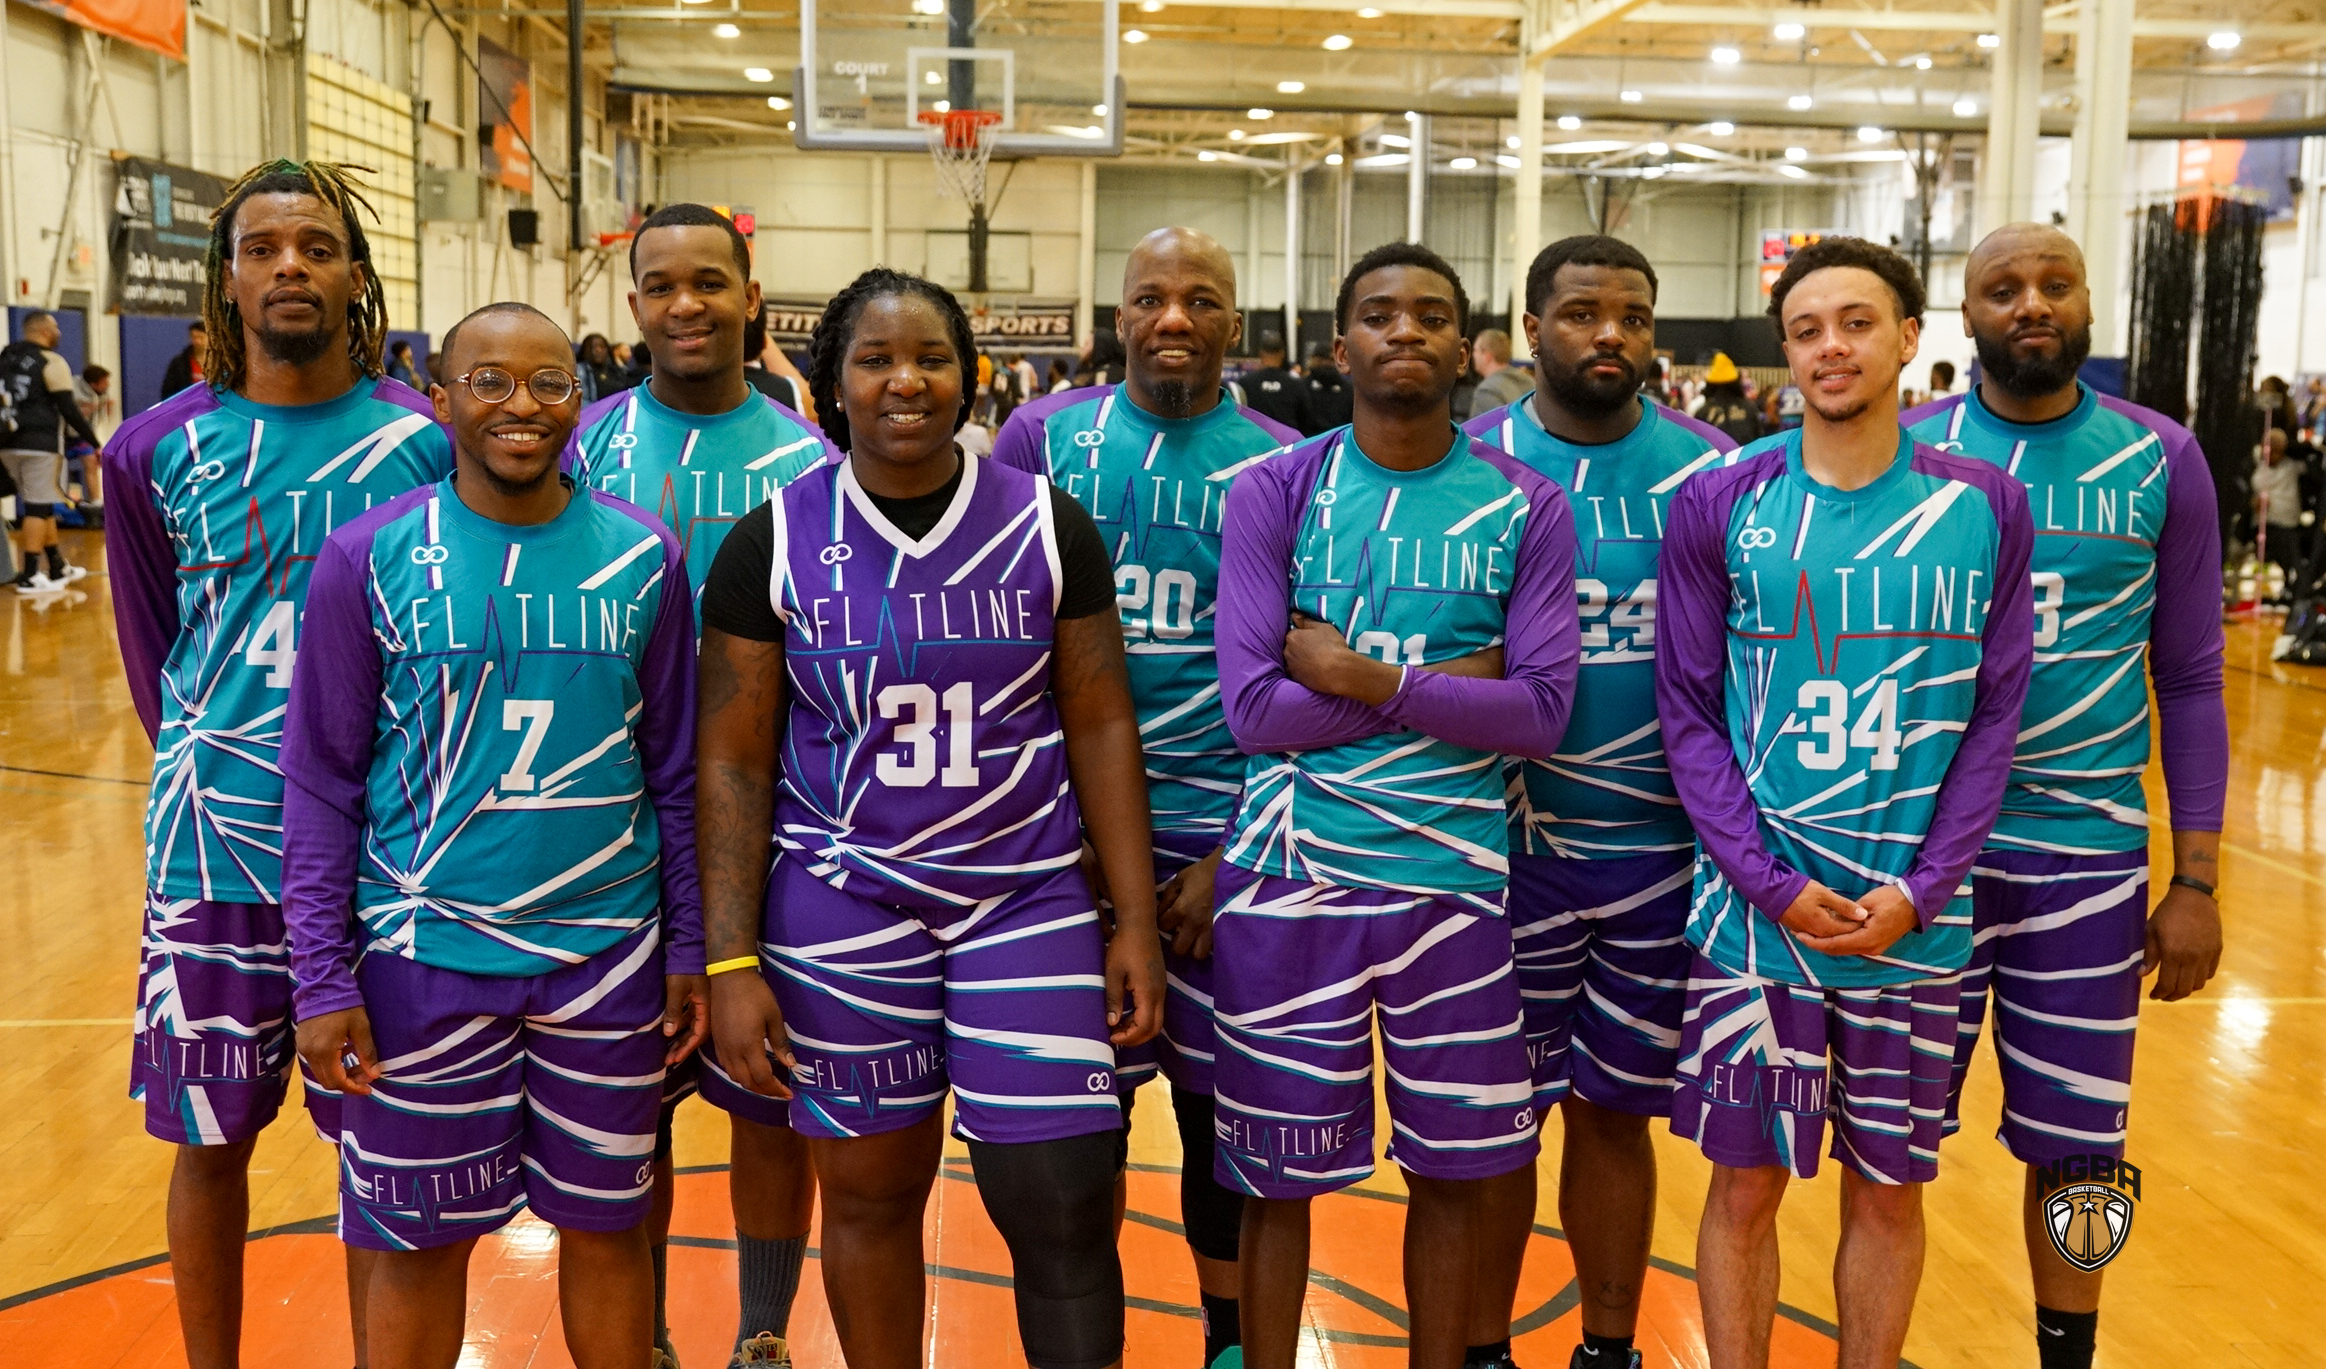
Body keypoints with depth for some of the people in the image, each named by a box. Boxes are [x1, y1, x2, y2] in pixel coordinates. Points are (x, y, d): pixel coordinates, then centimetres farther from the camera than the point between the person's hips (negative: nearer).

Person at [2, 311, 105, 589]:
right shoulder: (52, 362, -7)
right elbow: (68, 408, -11)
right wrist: (94, 442, -6)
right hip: (40, 443, -7)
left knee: (41, 504, 17)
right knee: (38, 507, -4)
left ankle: (58, 568, 24)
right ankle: (29, 576, -7)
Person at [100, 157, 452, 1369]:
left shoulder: (428, 442, -3)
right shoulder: (158, 449, 1)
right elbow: (152, 644, 13)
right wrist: (204, 763, 11)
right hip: (214, 848, 1)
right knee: (211, 1138, 11)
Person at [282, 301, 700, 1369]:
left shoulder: (643, 558, 0)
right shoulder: (370, 556, -4)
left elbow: (675, 771, 6)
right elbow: (322, 780, -1)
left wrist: (690, 947, 4)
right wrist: (321, 977, -6)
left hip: (607, 955, 1)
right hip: (425, 955, -1)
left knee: (605, 1224, 13)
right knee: (419, 1239, 10)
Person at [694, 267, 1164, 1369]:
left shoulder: (1049, 525, 1)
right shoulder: (772, 544, -1)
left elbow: (1101, 727, 3)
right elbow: (732, 762, 0)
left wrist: (1136, 922, -1)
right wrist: (730, 965, -4)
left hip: (1030, 903, 0)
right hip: (841, 908, 0)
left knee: (1064, 1205, -3)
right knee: (871, 1192, 11)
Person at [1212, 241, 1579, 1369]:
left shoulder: (1525, 507, 3)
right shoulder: (1273, 492, -1)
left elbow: (1542, 712, -7)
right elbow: (1252, 709, -11)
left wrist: (1367, 678, -14)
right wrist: (1443, 682, -10)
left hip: (1454, 883, 1)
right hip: (1291, 889, -1)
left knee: (1458, 1171, 12)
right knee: (1279, 1175, 9)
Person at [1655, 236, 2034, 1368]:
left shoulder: (1983, 509, 2)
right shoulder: (1718, 505, -2)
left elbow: (1994, 713, 2)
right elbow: (1689, 713, -2)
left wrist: (1922, 891, -8)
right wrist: (1771, 886, -11)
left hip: (1915, 923, 1)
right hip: (1754, 915, -1)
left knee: (1889, 1189, 12)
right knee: (1746, 1187, 8)